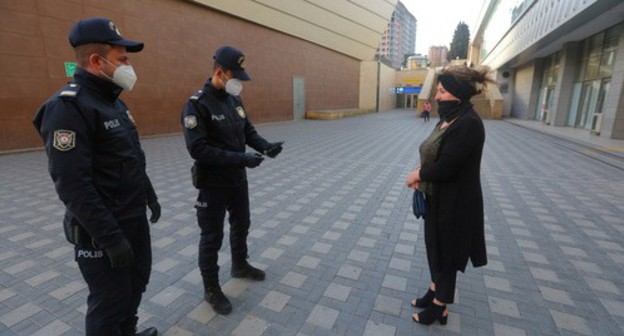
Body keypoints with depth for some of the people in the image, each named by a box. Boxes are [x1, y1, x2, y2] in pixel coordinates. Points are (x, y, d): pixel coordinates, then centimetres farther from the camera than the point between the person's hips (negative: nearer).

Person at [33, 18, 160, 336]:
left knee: (137, 283, 24)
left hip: (135, 218, 9)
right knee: (110, 303, 8)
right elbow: (72, 184, -25)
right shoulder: (68, 107, -19)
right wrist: (110, 237, -25)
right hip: (103, 230, -9)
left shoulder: (114, 102, 10)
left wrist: (150, 196, 20)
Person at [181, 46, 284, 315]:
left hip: (238, 179, 8)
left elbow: (248, 130, 9)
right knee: (212, 236, 7)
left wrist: (265, 146, -11)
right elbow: (198, 149, -26)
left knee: (241, 224, 22)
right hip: (213, 183, -7)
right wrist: (240, 158, -30)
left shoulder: (235, 99, 4)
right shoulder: (197, 104, -19)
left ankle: (240, 265, 46)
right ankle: (211, 289, 26)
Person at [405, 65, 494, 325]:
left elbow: (445, 167, -26)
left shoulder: (468, 124, -24)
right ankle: (435, 291, 43)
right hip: (438, 197, 9)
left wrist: (417, 174, -9)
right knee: (435, 246, 21)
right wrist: (420, 174, -7)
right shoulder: (449, 118, 6)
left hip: (454, 202, -9)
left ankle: (439, 307, 30)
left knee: (445, 252, 8)